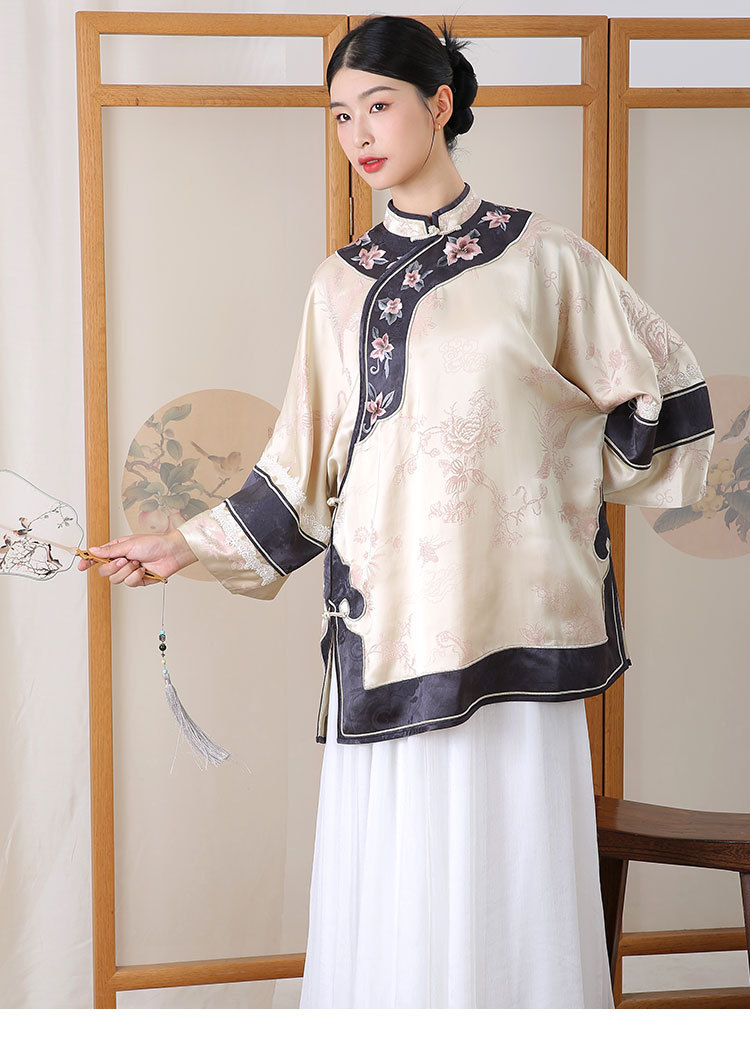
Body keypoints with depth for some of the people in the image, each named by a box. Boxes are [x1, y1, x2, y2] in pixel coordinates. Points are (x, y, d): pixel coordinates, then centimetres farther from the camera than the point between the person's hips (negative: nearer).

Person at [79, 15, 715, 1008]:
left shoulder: (540, 254, 4)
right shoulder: (341, 284, 10)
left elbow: (661, 377, 13)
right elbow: (306, 462, 11)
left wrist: (575, 492, 13)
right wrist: (189, 546, 6)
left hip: (511, 615, -1)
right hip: (388, 618, 2)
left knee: (510, 877, 2)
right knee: (394, 883, 2)